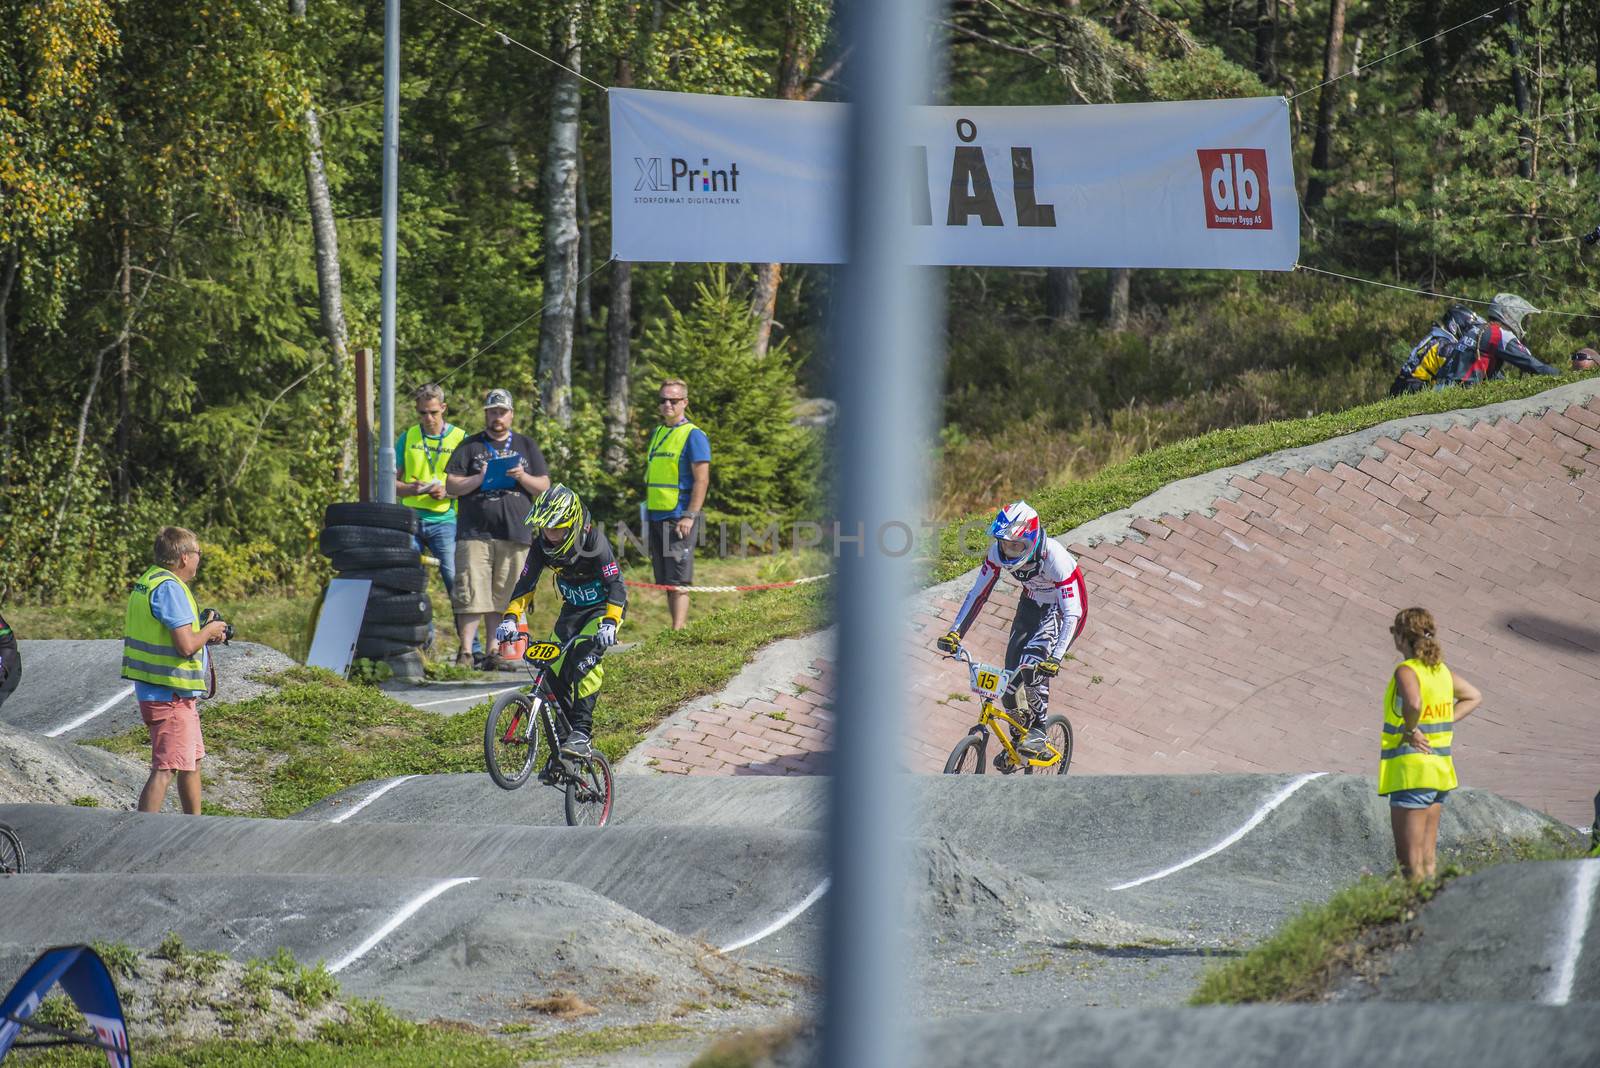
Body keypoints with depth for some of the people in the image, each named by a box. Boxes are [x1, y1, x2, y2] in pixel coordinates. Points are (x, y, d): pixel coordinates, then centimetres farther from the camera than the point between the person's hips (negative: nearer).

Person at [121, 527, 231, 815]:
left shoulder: (146, 582, 12)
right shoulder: (169, 588, -19)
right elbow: (186, 645, -25)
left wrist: (202, 635, 13)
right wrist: (208, 632, -5)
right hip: (170, 694, -11)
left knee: (193, 760, 21)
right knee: (166, 769, -11)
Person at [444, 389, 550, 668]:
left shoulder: (526, 447, 16)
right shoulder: (470, 446, 11)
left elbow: (544, 487, 12)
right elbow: (451, 485, 4)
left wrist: (522, 477, -7)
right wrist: (480, 479, -12)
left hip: (514, 536, 2)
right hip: (475, 533, -2)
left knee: (503, 599, 2)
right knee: (471, 596, -10)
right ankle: (466, 652, -12)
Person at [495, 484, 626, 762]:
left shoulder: (593, 541, -28)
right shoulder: (542, 545, -14)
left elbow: (616, 585, -32)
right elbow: (526, 583, -12)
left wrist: (609, 624, -46)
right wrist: (510, 618, -28)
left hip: (604, 606, -5)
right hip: (573, 609, 5)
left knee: (585, 660, -31)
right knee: (555, 675, -6)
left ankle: (581, 733, -31)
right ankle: (560, 749, 6)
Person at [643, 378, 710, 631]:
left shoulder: (694, 436, -6)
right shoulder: (656, 434, 17)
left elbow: (702, 480, -12)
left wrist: (689, 517, -19)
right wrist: (647, 512, 19)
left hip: (679, 517, -8)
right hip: (656, 516, 8)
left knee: (678, 581, -12)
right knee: (666, 582, 8)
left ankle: (678, 632, -16)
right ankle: (681, 629, 12)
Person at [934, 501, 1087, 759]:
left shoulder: (1054, 558, -36)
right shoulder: (999, 552, -22)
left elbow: (1072, 612, -37)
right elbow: (978, 593, -12)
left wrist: (1056, 658, -47)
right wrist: (954, 633, -21)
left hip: (1061, 607, -6)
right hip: (1032, 602, 6)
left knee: (1033, 664, -28)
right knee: (1011, 673, -4)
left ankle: (1038, 731, -11)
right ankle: (1016, 738, 17)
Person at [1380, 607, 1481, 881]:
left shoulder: (1406, 671, -14)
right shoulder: (1440, 669, 11)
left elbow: (1413, 703, -34)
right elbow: (1473, 697, 25)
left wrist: (1411, 730, -17)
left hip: (1411, 772, -8)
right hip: (1440, 770, 8)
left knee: (1409, 862, -5)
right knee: (1427, 859, 13)